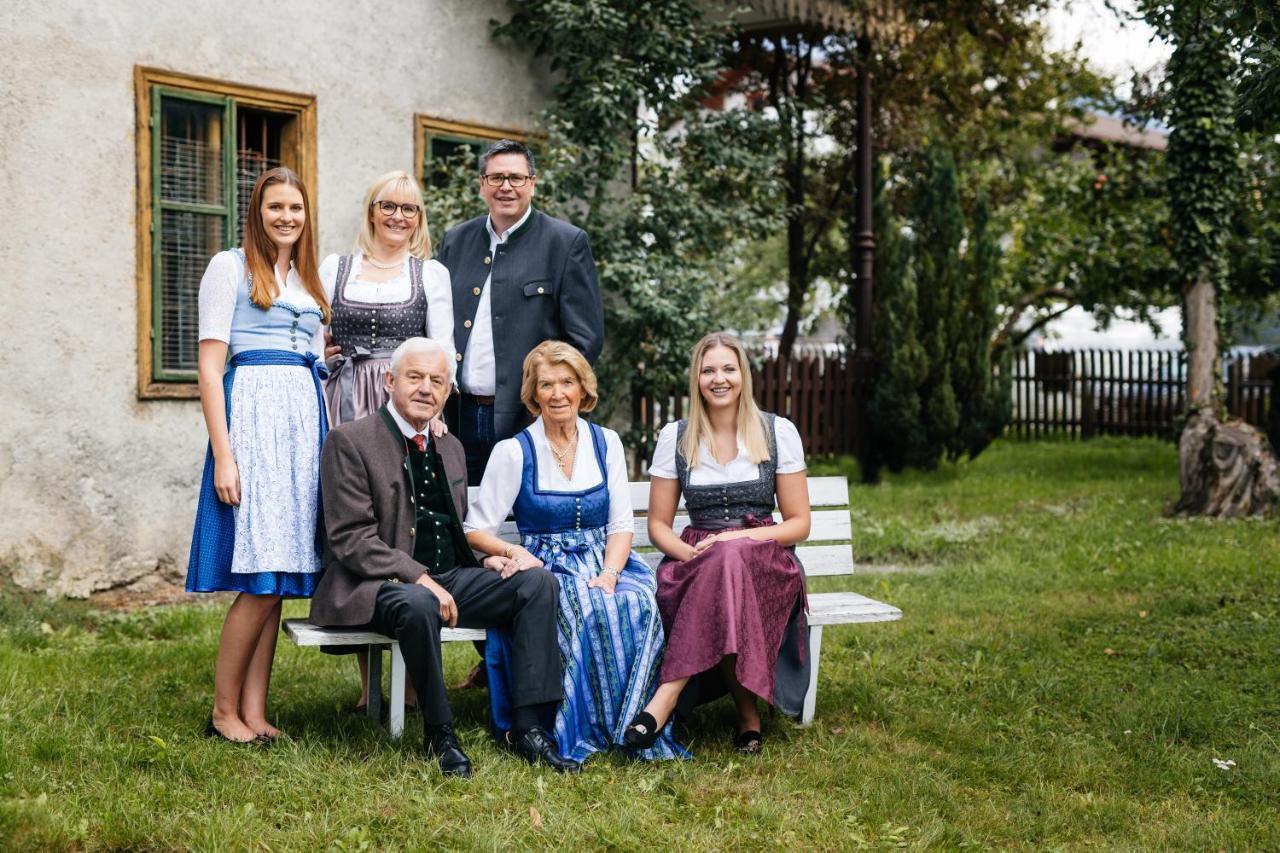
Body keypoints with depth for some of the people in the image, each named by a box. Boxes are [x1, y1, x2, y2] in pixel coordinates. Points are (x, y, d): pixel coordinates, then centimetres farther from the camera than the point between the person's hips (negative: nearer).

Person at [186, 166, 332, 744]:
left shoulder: (307, 280, 20)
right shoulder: (230, 267, 1)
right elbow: (209, 366, -6)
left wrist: (323, 440, 10)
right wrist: (223, 454, -14)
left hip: (305, 418, 6)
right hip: (254, 413, -6)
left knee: (280, 577, 4)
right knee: (262, 578, -10)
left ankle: (254, 710, 9)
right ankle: (224, 710, 2)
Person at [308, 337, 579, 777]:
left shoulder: (450, 448, 18)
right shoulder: (350, 441, -5)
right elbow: (350, 538, -13)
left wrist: (485, 559, 2)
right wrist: (419, 578, -23)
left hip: (449, 578, 7)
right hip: (380, 584, -7)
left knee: (539, 581, -12)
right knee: (418, 605, -40)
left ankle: (528, 726, -15)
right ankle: (438, 733, -20)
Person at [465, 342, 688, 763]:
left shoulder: (606, 443, 10)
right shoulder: (514, 452, 0)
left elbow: (621, 525, 7)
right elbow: (475, 530, -1)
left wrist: (609, 575, -13)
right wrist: (514, 552, -22)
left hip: (604, 565, 3)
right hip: (545, 570, -3)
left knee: (641, 605, -32)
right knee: (590, 613, -36)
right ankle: (593, 729, -24)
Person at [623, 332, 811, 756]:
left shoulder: (778, 432, 5)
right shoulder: (675, 437, 8)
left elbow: (799, 524, 4)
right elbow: (658, 525, 9)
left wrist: (736, 540, -14)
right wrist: (694, 555, -14)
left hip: (765, 565, -1)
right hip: (695, 565, 1)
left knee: (731, 557, -39)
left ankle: (670, 691, -37)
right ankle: (747, 710, -30)